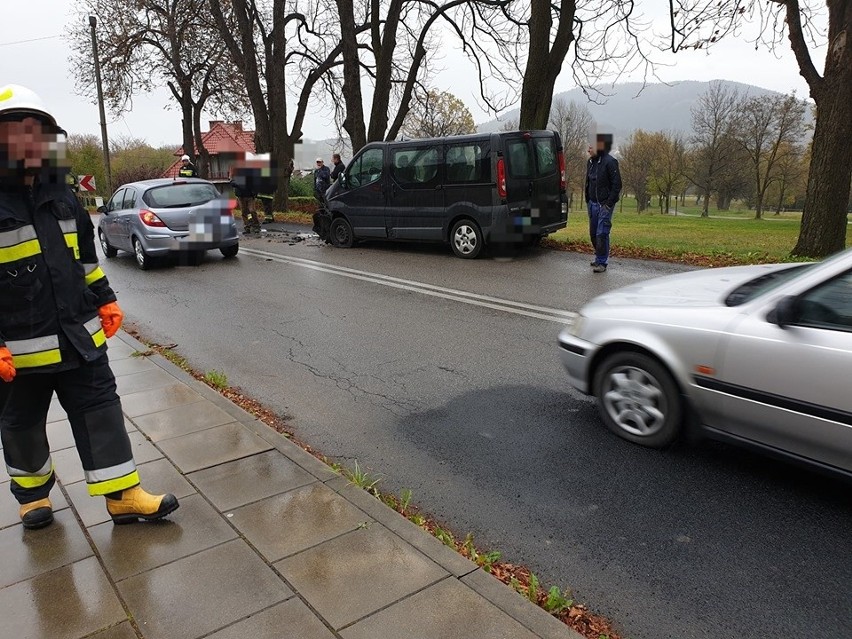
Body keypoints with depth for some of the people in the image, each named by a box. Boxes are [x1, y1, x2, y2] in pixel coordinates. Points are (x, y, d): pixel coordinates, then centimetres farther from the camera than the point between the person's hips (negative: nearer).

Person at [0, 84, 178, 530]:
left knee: (101, 413, 5)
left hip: (79, 336, 5)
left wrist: (105, 300, 14)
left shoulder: (60, 195, 7)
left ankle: (123, 495, 14)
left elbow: (86, 256, 17)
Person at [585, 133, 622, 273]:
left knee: (602, 234, -8)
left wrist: (608, 203, -16)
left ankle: (602, 262, -1)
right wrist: (588, 200, 12)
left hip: (605, 205, -8)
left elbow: (617, 185, -13)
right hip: (592, 204, 8)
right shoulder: (591, 161, 11)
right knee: (593, 233, 13)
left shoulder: (610, 162, -12)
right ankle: (600, 257, 28)